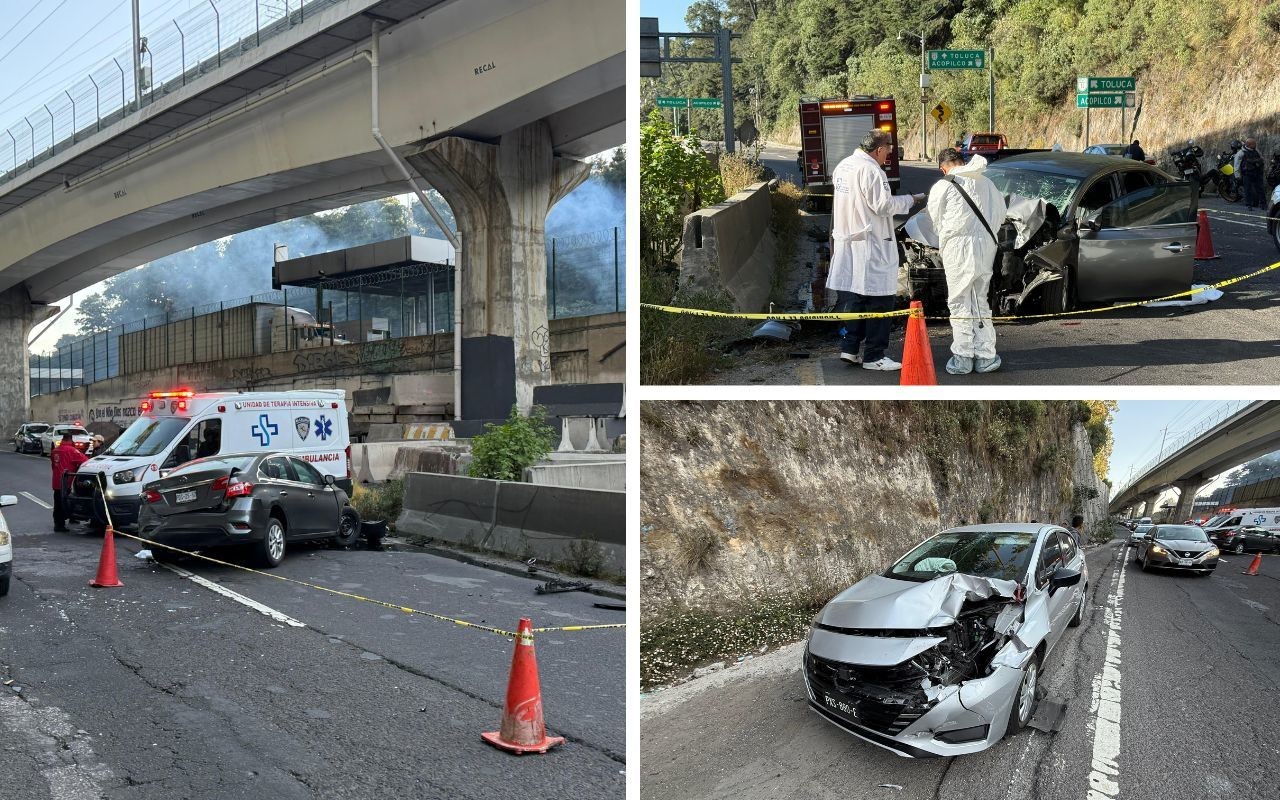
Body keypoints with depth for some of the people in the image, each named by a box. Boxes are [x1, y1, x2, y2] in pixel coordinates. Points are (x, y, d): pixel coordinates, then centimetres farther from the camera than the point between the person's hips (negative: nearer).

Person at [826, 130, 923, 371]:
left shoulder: (842, 166, 11)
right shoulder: (871, 170, -16)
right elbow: (883, 206, -17)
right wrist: (909, 200, -2)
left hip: (846, 244, 9)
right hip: (870, 245, -9)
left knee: (853, 297, 15)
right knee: (879, 300, 0)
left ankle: (849, 348, 18)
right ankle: (873, 356, 4)